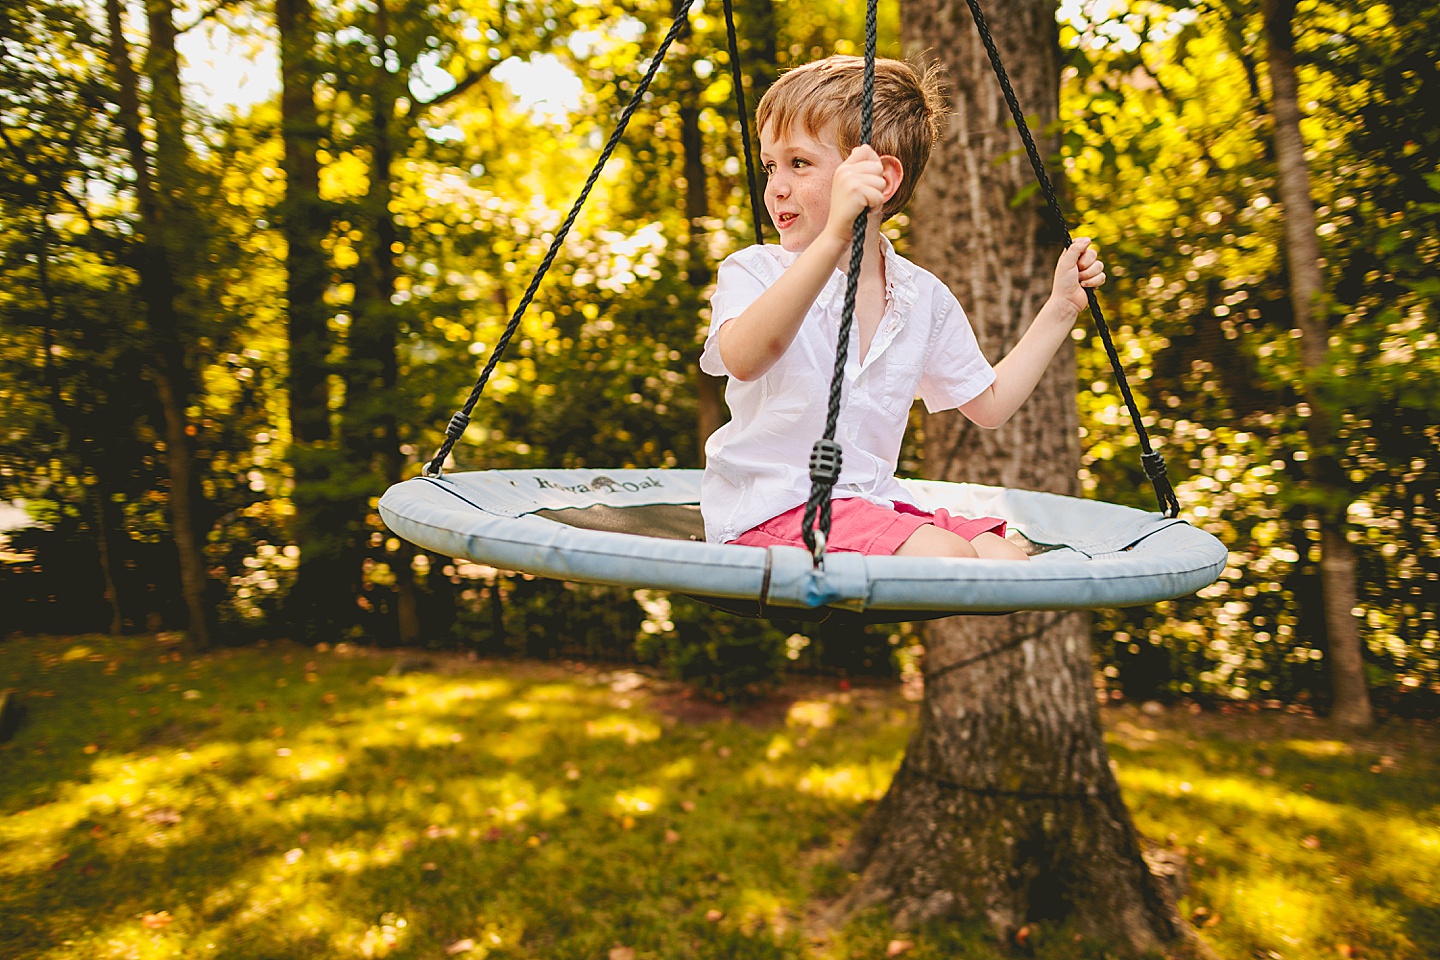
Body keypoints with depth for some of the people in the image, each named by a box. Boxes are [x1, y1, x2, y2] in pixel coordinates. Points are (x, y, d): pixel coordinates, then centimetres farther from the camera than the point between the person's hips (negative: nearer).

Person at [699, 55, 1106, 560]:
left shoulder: (924, 297, 7)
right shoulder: (753, 271, -7)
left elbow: (988, 403, 19)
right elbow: (744, 360, -32)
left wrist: (1061, 306, 15)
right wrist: (834, 237, -42)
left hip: (872, 501, 5)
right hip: (767, 511, -5)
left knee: (1006, 560, -16)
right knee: (943, 555, -26)